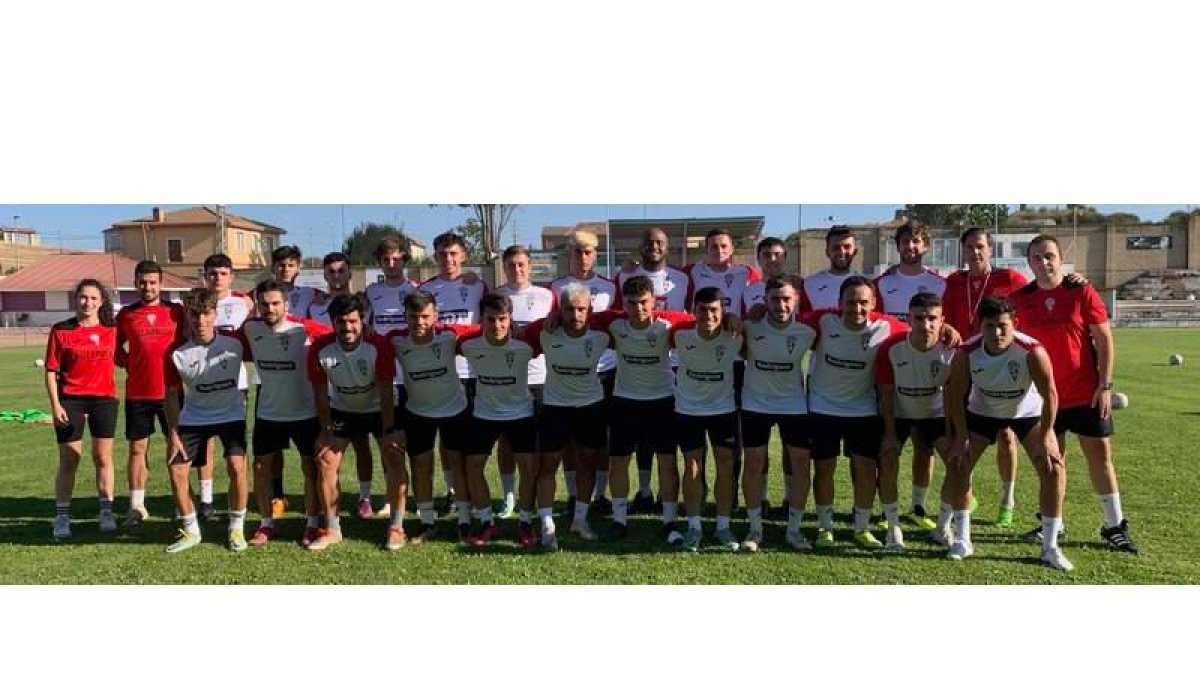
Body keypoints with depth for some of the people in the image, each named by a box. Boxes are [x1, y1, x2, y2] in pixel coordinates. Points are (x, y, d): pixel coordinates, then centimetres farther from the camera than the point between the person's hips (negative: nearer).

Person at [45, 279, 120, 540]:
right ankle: (62, 517, 12)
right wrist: (55, 404, -9)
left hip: (104, 398, 2)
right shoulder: (61, 330, -3)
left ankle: (106, 512, 16)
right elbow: (51, 371, -2)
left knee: (103, 458, 7)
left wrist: (114, 392, 7)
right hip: (70, 400, -1)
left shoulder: (111, 330, 3)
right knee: (68, 461, 4)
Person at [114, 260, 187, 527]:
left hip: (170, 391, -1)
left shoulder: (176, 311, 2)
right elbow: (117, 347, 14)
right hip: (136, 393, 1)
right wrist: (131, 364, 0)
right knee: (137, 448, 6)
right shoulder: (126, 314, 5)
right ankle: (137, 507, 15)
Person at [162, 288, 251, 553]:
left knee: (236, 467, -17)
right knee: (176, 470, -2)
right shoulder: (177, 354, -12)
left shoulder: (233, 344, -17)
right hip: (194, 418, 2)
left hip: (231, 414, -2)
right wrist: (173, 434, -4)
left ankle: (237, 529, 3)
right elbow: (172, 395, -3)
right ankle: (191, 531, 17)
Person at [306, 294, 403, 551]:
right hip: (342, 410, 2)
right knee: (325, 461, -5)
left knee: (395, 460, -13)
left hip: (379, 409, -2)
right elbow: (321, 393, -11)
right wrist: (326, 431, -10)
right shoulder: (320, 349, -23)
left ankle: (396, 528, 0)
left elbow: (386, 393, -23)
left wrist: (388, 432, -22)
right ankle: (332, 529, 9)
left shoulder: (379, 346, -28)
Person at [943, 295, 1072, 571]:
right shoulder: (966, 353, -26)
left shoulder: (1032, 351, -32)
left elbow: (1050, 395, -22)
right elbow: (956, 396, -14)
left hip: (1027, 413, -1)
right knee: (957, 464, -8)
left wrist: (1044, 439, -22)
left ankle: (1050, 547, 1)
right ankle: (962, 540, 7)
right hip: (982, 412, 1)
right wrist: (961, 438, -14)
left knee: (1054, 468, -13)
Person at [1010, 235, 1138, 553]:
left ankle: (1115, 526, 15)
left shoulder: (1081, 292, -6)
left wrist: (1105, 385, -10)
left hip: (1086, 392, -2)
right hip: (1043, 394, 2)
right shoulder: (1019, 299, -1)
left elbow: (1104, 340, -5)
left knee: (1100, 455, 4)